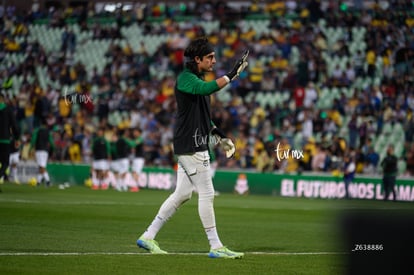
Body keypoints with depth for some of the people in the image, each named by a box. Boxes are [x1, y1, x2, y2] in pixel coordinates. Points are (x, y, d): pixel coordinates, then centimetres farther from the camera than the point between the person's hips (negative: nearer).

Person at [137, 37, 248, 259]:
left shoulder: (197, 80, 17)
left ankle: (148, 237, 15)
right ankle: (216, 247, -2)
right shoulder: (185, 78, -13)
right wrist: (233, 74, -33)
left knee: (182, 194, 11)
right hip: (190, 145, -10)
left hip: (197, 145, 10)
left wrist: (219, 135, 20)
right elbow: (208, 88, -34)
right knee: (207, 194, -7)